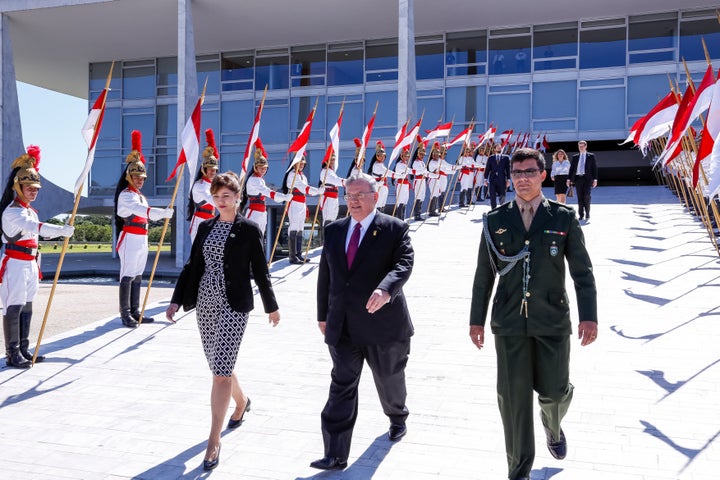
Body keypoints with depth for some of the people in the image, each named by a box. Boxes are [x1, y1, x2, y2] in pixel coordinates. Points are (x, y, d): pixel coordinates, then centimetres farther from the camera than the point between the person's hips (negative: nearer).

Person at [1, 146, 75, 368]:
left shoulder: (31, 211, 15)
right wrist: (61, 230, -45)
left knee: (26, 308, 11)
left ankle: (24, 350, 18)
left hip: (30, 264, 9)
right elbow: (34, 227, -32)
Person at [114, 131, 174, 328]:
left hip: (142, 239, 9)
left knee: (137, 276, 12)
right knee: (127, 276, -7)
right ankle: (125, 314, -4)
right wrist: (163, 212, -41)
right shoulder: (126, 195, -12)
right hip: (130, 238, -9)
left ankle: (135, 312, 18)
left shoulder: (140, 195, 18)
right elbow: (139, 209, -30)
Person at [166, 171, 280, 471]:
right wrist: (177, 299, 3)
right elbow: (192, 265, 10)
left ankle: (214, 441, 1)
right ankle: (242, 401, 46)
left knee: (221, 371, -8)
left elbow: (260, 271, -1)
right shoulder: (205, 227, 10)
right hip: (205, 303, 6)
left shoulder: (249, 229, -5)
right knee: (219, 367, 16)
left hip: (234, 306, -5)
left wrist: (271, 307, 6)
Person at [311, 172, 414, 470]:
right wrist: (323, 314, 14)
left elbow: (404, 264, -21)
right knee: (342, 386, 0)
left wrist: (385, 290, -40)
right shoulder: (334, 230, 8)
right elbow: (325, 275, 13)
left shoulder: (395, 229, -6)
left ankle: (398, 418, 49)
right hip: (342, 326, 3)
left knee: (389, 378, 18)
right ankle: (336, 455, 3)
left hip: (383, 323, -2)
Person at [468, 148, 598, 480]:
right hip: (509, 321, 0)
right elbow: (484, 275, 7)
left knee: (554, 391, 8)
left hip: (553, 321, 0)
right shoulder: (495, 220, 3)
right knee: (513, 397, 3)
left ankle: (552, 425, 46)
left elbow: (582, 271, 1)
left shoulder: (564, 218, 1)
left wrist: (589, 315, -7)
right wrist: (476, 319, 7)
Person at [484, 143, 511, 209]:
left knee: (502, 196, 4)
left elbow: (508, 169, 4)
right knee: (492, 197, 1)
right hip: (492, 180, 1)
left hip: (502, 180, -1)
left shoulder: (506, 158, 6)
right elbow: (487, 169, 7)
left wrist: (508, 180, -2)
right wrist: (485, 179, 2)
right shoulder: (491, 158, 8)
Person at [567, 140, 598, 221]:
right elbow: (571, 168, 12)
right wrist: (569, 179, 3)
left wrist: (595, 179, -4)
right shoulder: (575, 157, 13)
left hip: (587, 178, -2)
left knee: (586, 196, -8)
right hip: (578, 178, 2)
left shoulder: (591, 156, 8)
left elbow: (594, 168, 4)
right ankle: (581, 215, 5)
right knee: (579, 197, 1)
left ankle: (587, 214, 2)